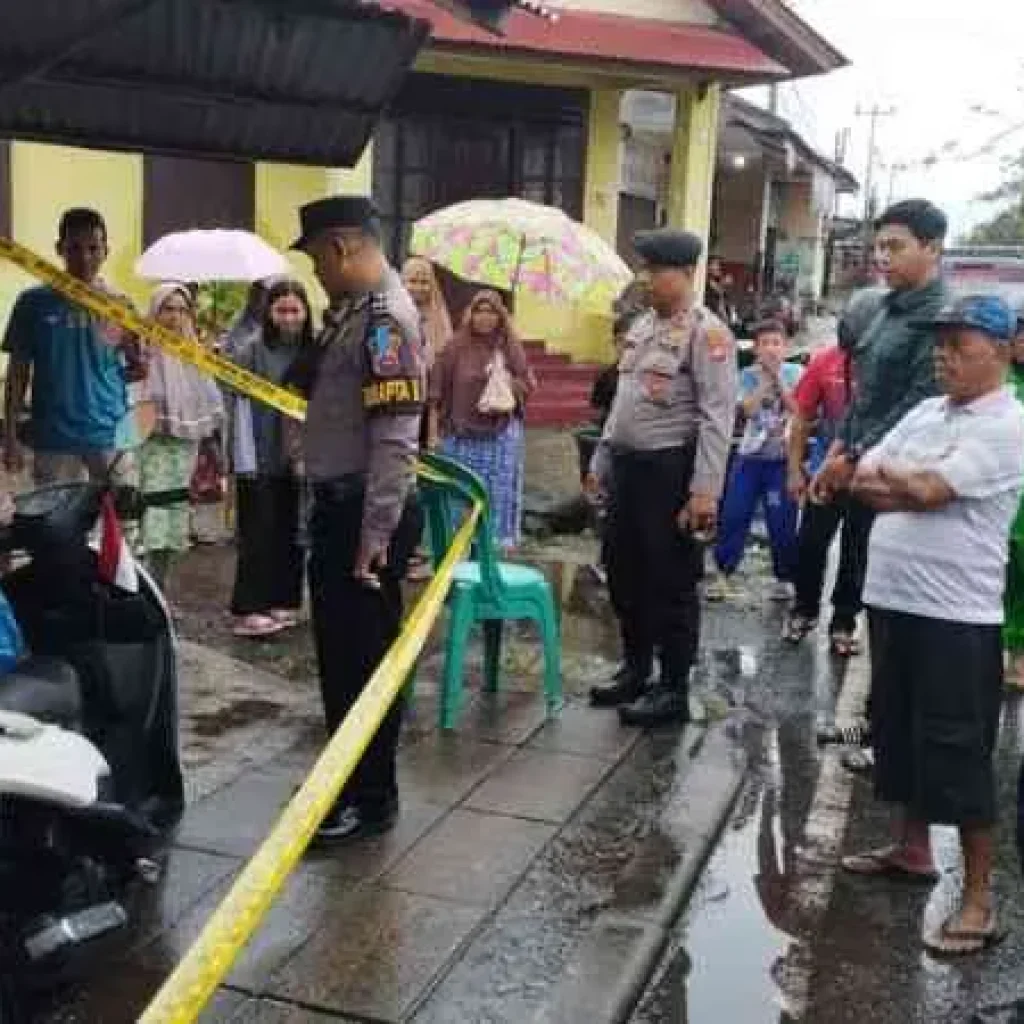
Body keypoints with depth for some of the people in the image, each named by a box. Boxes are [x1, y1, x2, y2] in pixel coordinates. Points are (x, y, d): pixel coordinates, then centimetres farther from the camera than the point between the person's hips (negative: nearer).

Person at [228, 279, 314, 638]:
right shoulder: (251, 351, -7)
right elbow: (241, 407, -9)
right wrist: (246, 461, -13)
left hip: (297, 460, 4)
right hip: (260, 460, -4)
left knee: (291, 535, 9)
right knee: (258, 535, -1)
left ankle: (282, 602, 19)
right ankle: (248, 610, 4)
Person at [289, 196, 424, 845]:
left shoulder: (386, 319, -19)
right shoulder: (355, 311, 12)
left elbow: (396, 440, -24)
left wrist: (374, 537, -25)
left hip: (366, 514, -10)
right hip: (337, 505, 10)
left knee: (367, 656, 1)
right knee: (339, 650, 19)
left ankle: (373, 799, 15)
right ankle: (349, 777, 35)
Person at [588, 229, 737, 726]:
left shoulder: (707, 333, -12)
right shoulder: (641, 326, 14)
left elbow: (717, 418, -17)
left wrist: (704, 490, -22)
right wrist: (601, 461, 18)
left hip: (670, 469, -8)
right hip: (626, 465, 8)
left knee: (670, 582, 1)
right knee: (624, 575, 16)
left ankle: (674, 690, 14)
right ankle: (635, 671, 33)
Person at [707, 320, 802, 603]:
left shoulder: (794, 373, 2)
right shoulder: (749, 375, 3)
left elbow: (798, 410, -11)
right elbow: (748, 409, -12)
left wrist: (777, 378, -11)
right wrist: (765, 378, -12)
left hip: (782, 458, -1)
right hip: (750, 455, 1)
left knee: (782, 522, 1)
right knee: (733, 516, 1)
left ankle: (784, 578, 15)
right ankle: (723, 574, 10)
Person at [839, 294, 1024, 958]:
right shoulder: (927, 411, 12)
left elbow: (925, 491, -20)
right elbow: (862, 482, 8)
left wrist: (888, 474, -1)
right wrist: (913, 488, -10)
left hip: (956, 613, -8)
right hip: (893, 597, 8)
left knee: (957, 751, -2)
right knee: (898, 732, 18)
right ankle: (913, 850, 36)